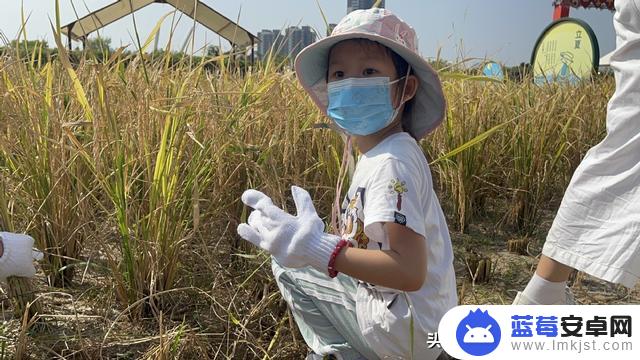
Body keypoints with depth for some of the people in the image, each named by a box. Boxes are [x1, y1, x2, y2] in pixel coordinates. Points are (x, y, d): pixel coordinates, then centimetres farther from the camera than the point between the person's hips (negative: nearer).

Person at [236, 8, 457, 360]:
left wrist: (318, 248, -33)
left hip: (406, 331, -8)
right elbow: (377, 242, 5)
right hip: (383, 300, 8)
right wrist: (319, 242, -4)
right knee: (286, 264, 14)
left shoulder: (391, 163, -25)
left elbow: (410, 272, -31)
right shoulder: (381, 154, 3)